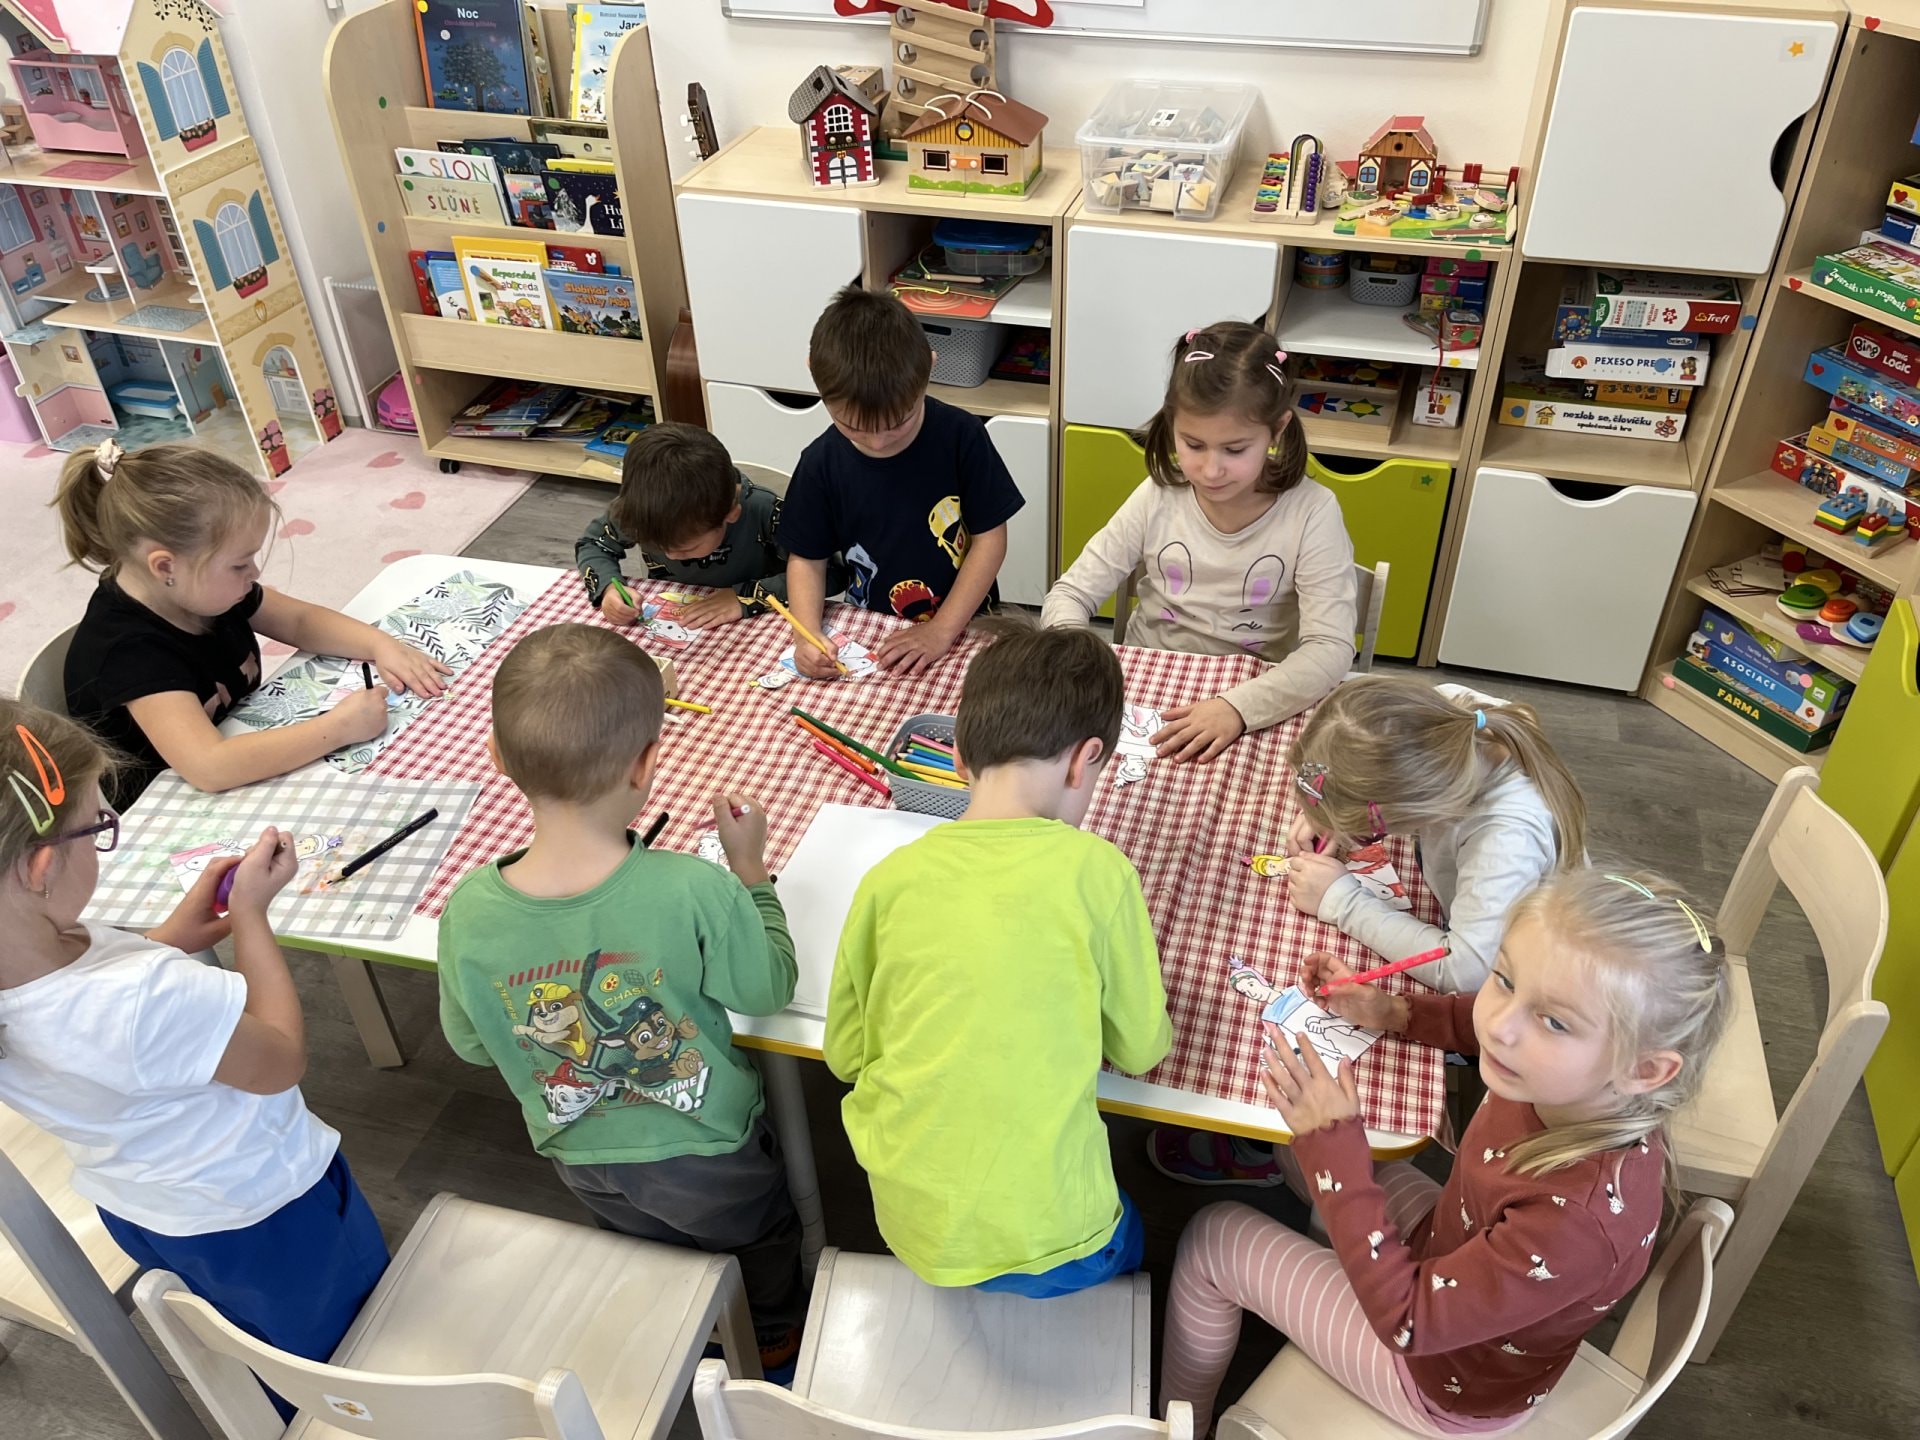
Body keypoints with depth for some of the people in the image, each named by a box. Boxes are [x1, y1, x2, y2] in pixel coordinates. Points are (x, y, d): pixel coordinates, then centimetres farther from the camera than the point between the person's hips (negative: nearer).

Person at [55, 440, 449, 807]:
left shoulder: (202, 588, -8)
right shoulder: (127, 649, -30)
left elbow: (301, 620, 7)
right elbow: (210, 766, -41)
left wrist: (382, 645, -11)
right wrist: (339, 727, -36)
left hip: (243, 769, 8)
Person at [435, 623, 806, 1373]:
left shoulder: (468, 912, -27)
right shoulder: (694, 891, -37)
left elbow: (470, 1045, -7)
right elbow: (769, 989, -17)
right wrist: (750, 867, -8)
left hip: (580, 1157, 3)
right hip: (703, 1154, -3)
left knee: (661, 1249, 35)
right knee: (759, 1239, 31)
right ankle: (775, 1340, 57)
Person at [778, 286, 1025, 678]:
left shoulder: (961, 437, -12)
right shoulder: (822, 464, -6)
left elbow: (990, 538, -7)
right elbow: (806, 559, 3)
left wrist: (942, 631, -13)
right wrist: (807, 635, -14)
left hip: (964, 627, -1)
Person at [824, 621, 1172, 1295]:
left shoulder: (890, 877, -9)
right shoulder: (1095, 871, -16)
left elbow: (845, 1052, 3)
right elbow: (1140, 1049, -3)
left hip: (912, 1231, 3)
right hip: (1049, 1244, -2)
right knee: (1131, 1239, 33)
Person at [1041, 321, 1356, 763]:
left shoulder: (1311, 514, -12)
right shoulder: (1157, 499, -6)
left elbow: (1330, 648, -17)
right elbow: (1070, 594, -2)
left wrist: (1238, 707, -32)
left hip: (1256, 708, 0)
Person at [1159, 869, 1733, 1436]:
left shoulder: (1582, 1218, -45)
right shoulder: (1561, 1078, -26)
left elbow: (1405, 1319, -33)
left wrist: (1332, 1140, -35)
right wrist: (1394, 1013, -8)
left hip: (1447, 1382, -6)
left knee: (1213, 1239, 3)